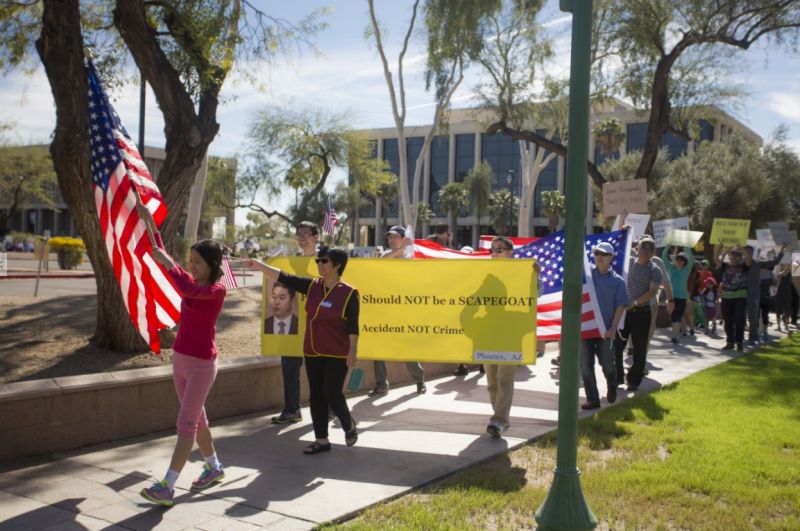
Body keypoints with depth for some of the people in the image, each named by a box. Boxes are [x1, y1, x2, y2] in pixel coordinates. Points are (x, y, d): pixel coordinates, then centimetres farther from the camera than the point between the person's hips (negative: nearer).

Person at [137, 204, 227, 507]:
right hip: (180, 358, 8)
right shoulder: (192, 281, 7)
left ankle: (167, 487, -9)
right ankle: (214, 468, 32)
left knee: (186, 424, -8)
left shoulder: (217, 289, -15)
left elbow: (187, 290, -34)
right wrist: (149, 222, 2)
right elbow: (164, 259, 7)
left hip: (202, 364, -8)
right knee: (196, 418, 17)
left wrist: (168, 264, -24)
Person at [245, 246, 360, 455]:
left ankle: (349, 425, 24)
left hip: (337, 353, -6)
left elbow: (352, 326, -10)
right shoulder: (312, 286, 2)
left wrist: (353, 350, -13)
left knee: (331, 393, -5)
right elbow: (284, 277, -2)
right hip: (313, 352, 6)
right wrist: (259, 265, -9)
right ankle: (321, 440, 19)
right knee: (316, 395, 8)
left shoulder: (349, 293, -11)